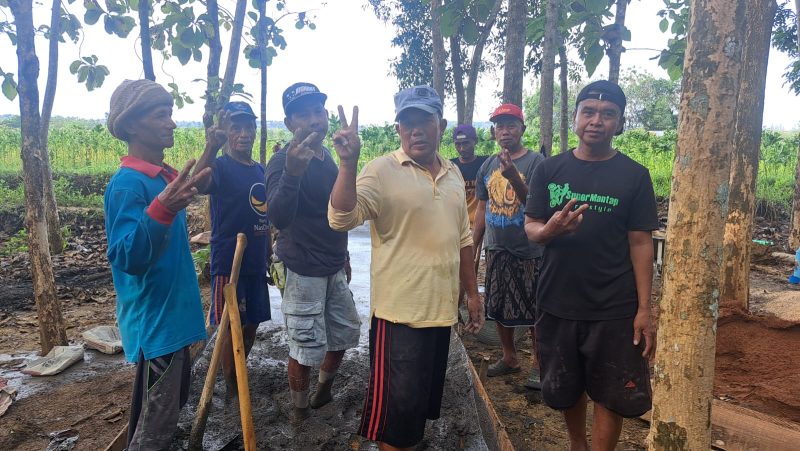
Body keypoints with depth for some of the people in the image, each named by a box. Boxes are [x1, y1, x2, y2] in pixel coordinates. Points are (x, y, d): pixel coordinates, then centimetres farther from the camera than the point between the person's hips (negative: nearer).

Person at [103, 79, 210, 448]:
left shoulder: (164, 176, 6)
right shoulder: (126, 184, -21)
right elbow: (128, 258, -29)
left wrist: (187, 191, 13)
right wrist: (162, 208, -44)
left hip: (172, 313, 9)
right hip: (154, 319, -9)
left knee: (174, 398, 23)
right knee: (158, 421, 3)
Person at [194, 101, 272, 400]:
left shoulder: (261, 170, 10)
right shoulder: (220, 167, -11)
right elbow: (197, 186, -36)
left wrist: (267, 256, 19)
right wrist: (211, 147, -48)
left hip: (256, 263, 7)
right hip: (228, 262, -7)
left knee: (251, 324, 17)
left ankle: (239, 377, 37)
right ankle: (230, 390, 20)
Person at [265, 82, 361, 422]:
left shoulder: (327, 157, 7)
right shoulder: (283, 161, -18)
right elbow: (278, 218, -36)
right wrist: (292, 172, -52)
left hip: (334, 267, 8)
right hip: (304, 271, -8)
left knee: (345, 334, 18)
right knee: (305, 347, 2)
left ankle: (324, 391, 42)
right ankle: (300, 412, 26)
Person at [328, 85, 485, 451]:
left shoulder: (453, 174, 9)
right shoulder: (381, 170, -11)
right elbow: (341, 219, -25)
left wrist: (473, 293, 15)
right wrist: (348, 162, -36)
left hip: (442, 310, 7)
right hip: (400, 313, -6)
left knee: (424, 402, 21)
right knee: (397, 408, 3)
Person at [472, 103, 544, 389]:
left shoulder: (535, 162, -8)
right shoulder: (487, 166, 9)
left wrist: (513, 176, -32)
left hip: (529, 251, -6)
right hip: (496, 250, 6)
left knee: (534, 311, 3)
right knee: (499, 308, 15)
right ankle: (510, 358, 32)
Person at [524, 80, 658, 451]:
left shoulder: (635, 176, -3)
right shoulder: (549, 170, 1)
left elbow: (640, 244, -3)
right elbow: (530, 227, 2)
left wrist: (644, 309, -8)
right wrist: (550, 229, -22)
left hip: (614, 309, -2)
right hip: (557, 303, 2)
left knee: (610, 396, 7)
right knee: (565, 391, 18)